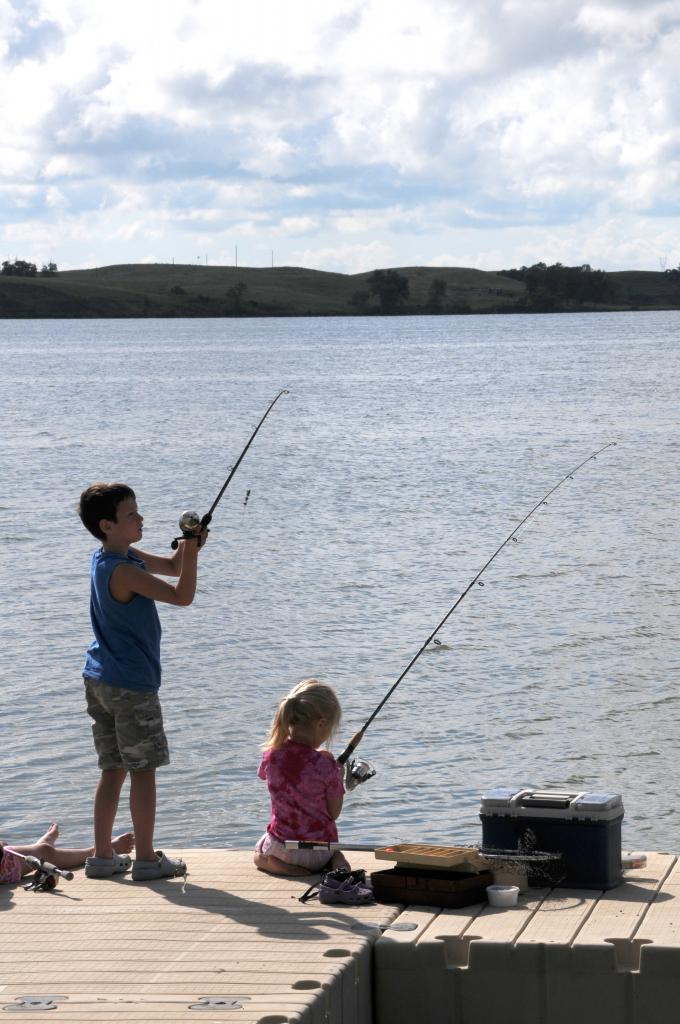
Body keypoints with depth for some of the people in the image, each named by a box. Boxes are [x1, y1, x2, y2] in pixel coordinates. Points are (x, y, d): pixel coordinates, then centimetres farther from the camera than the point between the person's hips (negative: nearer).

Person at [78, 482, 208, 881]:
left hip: (101, 680, 9)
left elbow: (172, 567, 18)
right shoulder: (123, 571, -20)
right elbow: (182, 595, -21)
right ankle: (146, 859, 4)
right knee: (144, 770, -1)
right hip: (131, 684, -9)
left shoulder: (119, 557, 9)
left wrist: (189, 546, -1)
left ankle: (103, 856, 15)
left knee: (114, 769, 13)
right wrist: (192, 548, -16)